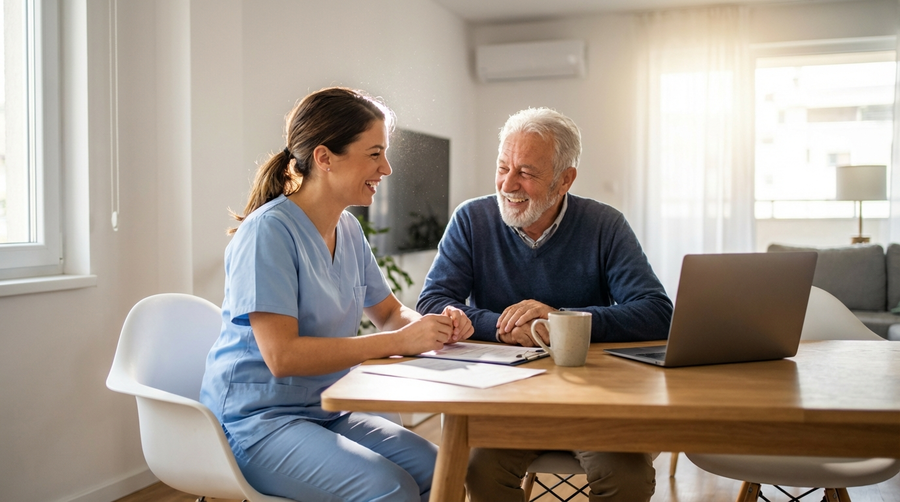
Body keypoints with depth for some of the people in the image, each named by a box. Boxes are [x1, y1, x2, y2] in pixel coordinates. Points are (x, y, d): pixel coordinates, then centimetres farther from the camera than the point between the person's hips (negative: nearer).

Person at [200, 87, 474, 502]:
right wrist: (399, 342, -23)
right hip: (255, 421, -7)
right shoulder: (269, 232, -18)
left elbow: (390, 312, 18)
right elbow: (281, 355, -24)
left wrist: (435, 325, -6)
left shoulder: (348, 230, 8)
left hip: (326, 412, 8)